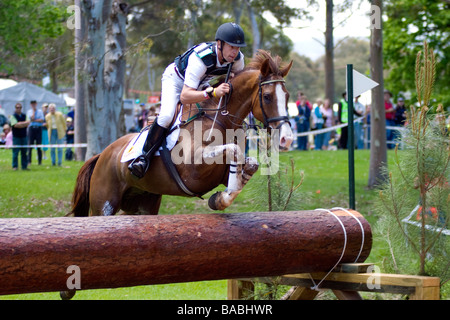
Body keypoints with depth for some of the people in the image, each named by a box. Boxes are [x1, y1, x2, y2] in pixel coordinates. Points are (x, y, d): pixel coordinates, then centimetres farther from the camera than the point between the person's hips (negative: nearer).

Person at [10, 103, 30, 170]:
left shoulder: (25, 116, 11)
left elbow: (28, 123, -4)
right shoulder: (13, 116, -2)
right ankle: (15, 166, 3)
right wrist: (24, 124, -11)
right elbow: (15, 125, -15)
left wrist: (20, 123, -15)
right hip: (16, 137, -4)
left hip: (24, 136, 4)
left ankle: (24, 166, 11)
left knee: (24, 152, 6)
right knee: (15, 152, -3)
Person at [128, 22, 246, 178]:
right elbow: (184, 96, -50)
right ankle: (144, 157, -18)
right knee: (166, 115, -28)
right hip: (176, 78, -7)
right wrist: (212, 92, -64)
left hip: (205, 82, 7)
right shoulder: (199, 58, -44)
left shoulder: (238, 58, -26)